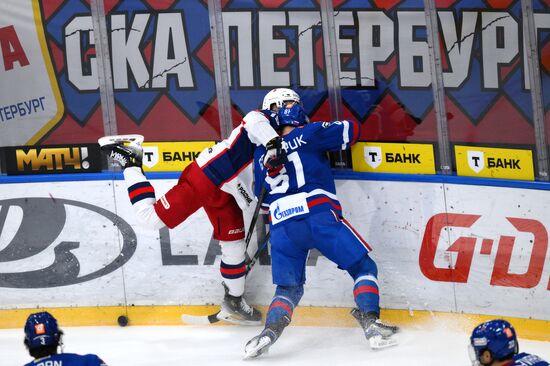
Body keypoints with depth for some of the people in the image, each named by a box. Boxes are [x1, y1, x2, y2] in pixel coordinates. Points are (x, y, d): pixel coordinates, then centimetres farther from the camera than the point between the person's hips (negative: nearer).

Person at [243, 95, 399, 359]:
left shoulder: (262, 153, 24)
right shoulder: (308, 134, 10)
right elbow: (350, 130, 13)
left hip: (281, 226, 4)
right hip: (319, 216, -4)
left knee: (288, 287, 15)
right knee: (363, 267, 6)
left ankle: (270, 330, -10)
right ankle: (370, 322, -11)